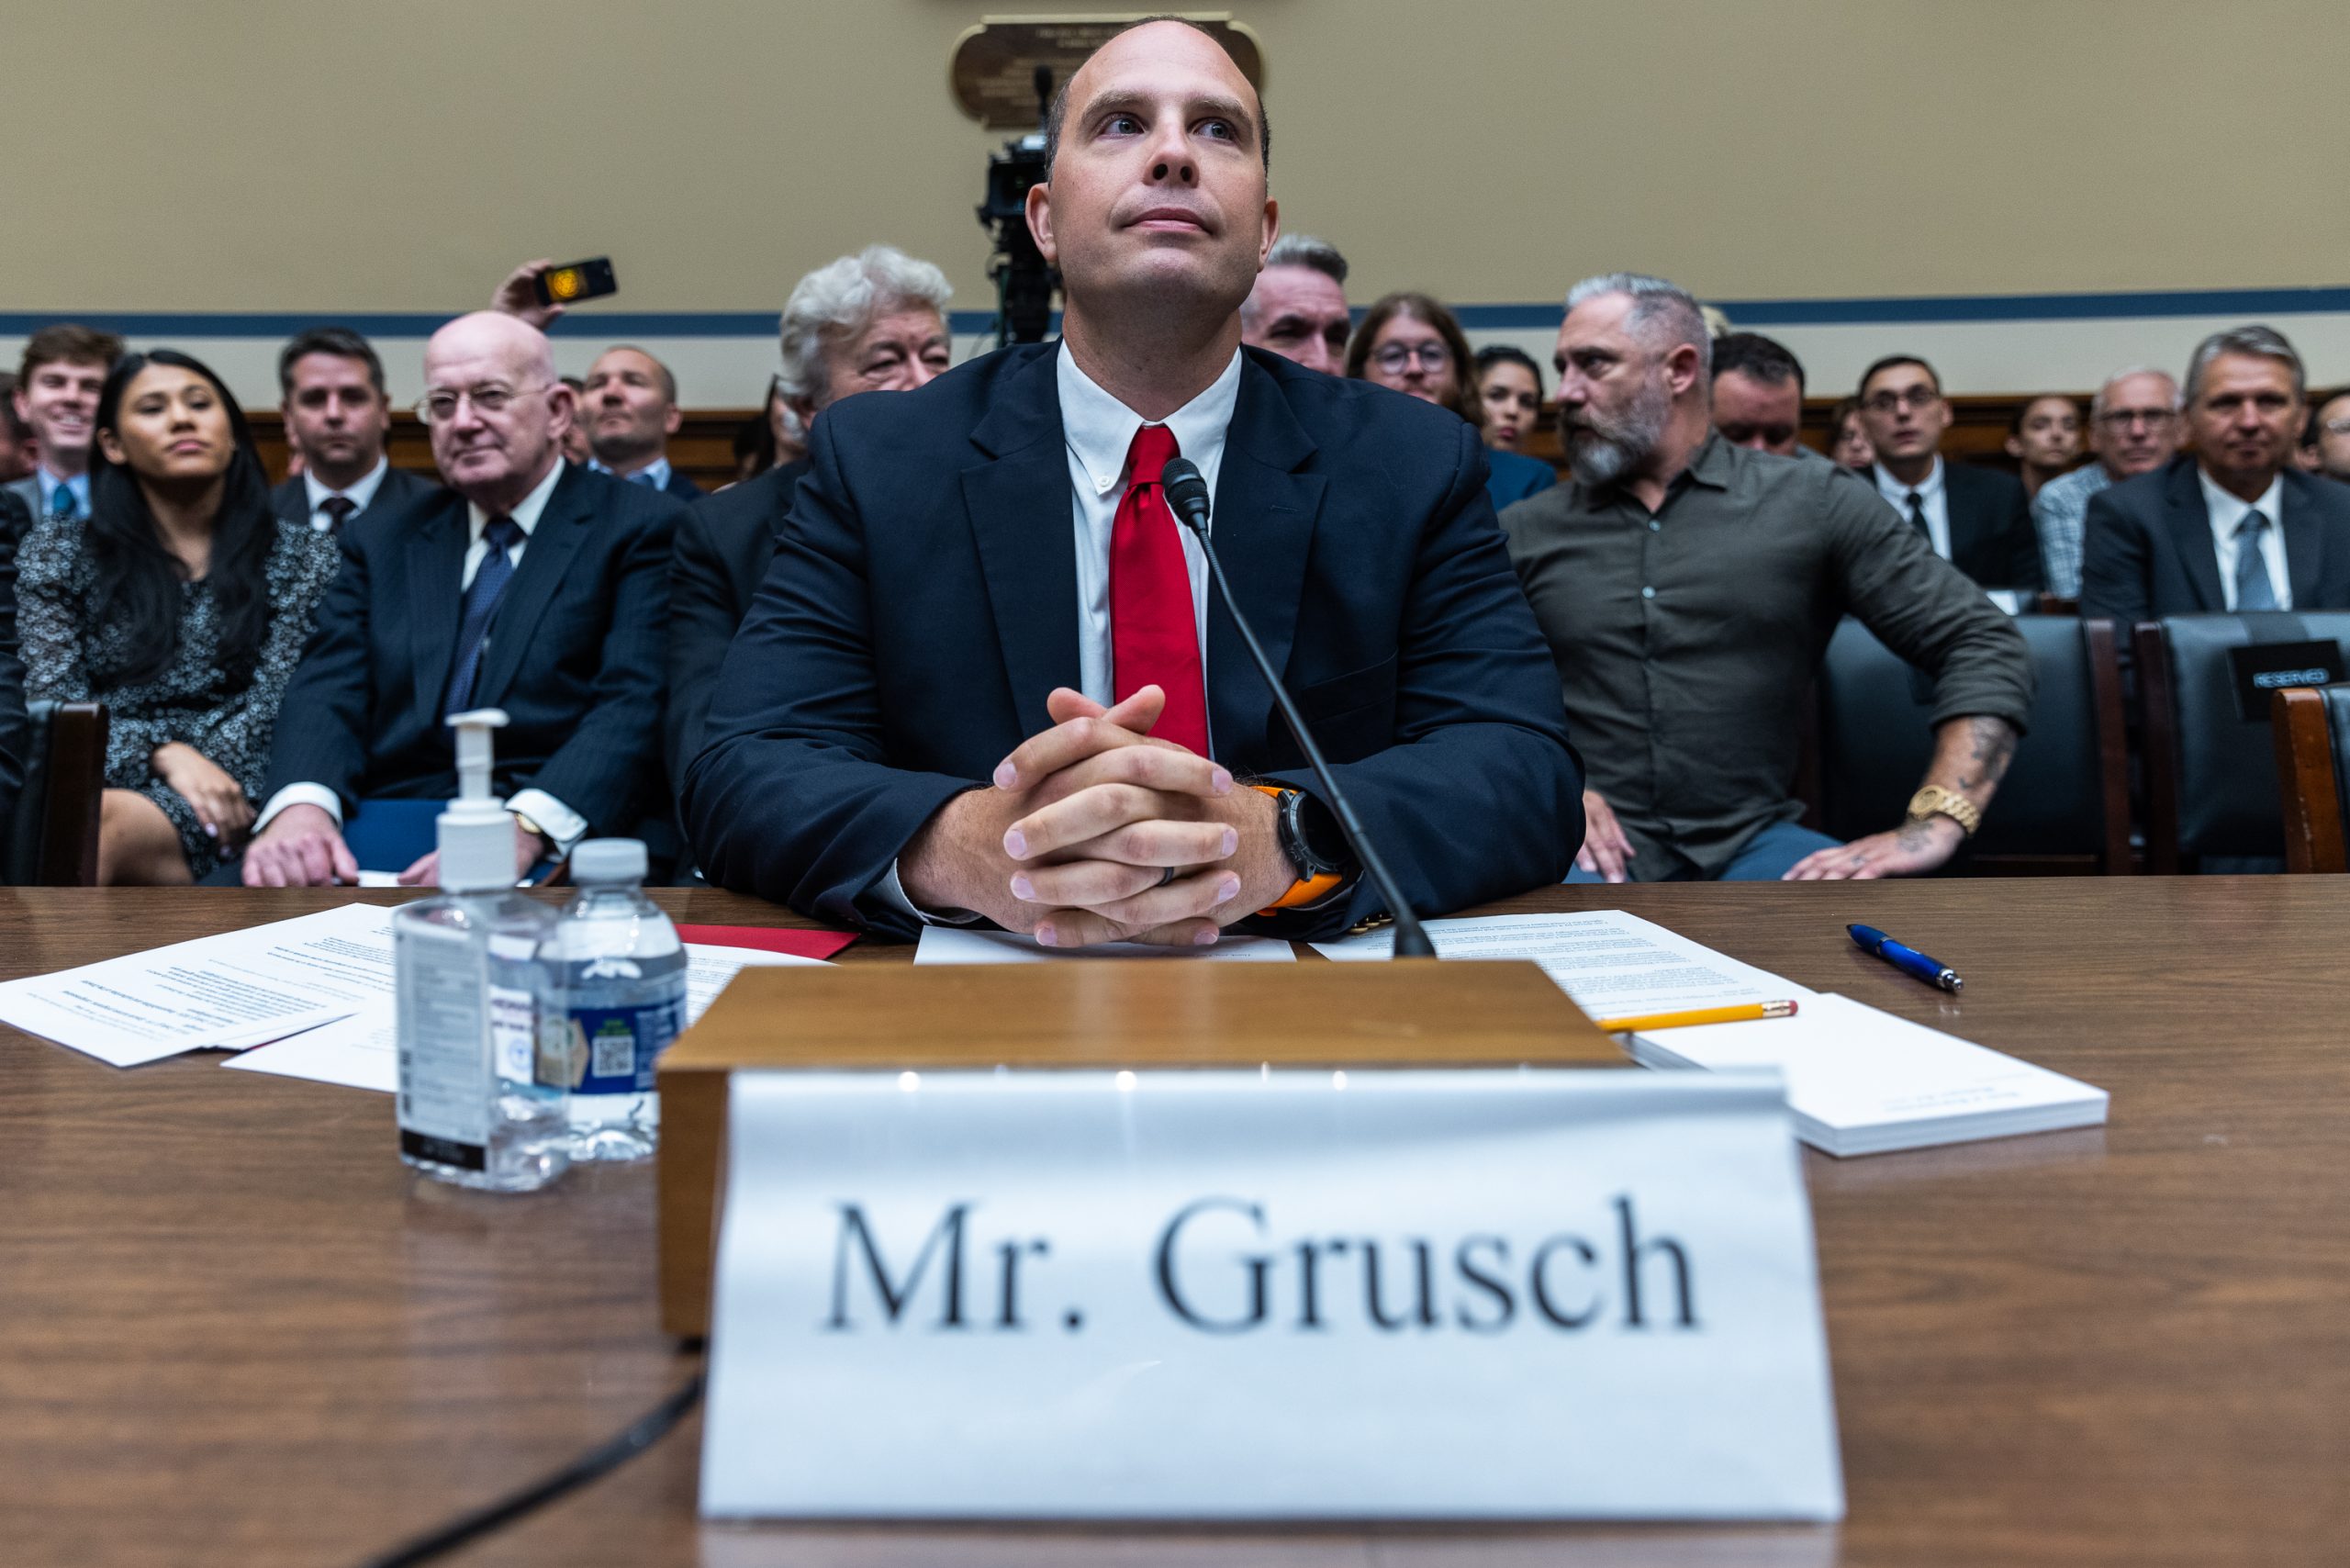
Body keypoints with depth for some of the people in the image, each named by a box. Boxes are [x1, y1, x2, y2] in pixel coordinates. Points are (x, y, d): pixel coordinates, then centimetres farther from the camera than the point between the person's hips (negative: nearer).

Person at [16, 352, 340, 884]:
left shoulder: (304, 555, 12)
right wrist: (167, 753, -14)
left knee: (100, 820, -34)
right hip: (90, 788, 1)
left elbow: (275, 706, 2)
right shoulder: (58, 550, 15)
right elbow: (54, 707, 5)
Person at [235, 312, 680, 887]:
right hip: (386, 825, 5)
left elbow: (637, 704, -9)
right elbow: (329, 689, 8)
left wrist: (525, 828, -25)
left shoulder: (641, 527, 5)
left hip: (559, 841, -4)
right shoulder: (381, 543, 21)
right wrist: (300, 805, -15)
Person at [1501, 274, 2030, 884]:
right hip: (1595, 847, -1)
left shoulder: (1811, 504, 6)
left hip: (1753, 840, 1)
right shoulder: (1522, 532, 10)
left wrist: (1935, 825, -12)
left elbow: (1984, 644, 2)